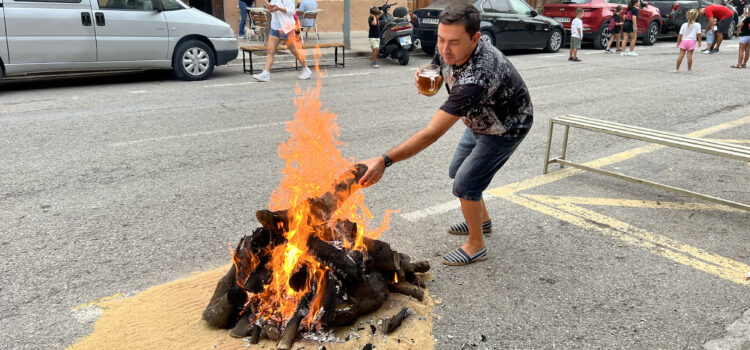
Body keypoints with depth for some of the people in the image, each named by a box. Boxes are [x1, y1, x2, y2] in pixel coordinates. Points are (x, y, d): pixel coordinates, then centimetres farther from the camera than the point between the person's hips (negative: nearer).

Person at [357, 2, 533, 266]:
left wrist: (384, 161, -51)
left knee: (465, 183, -11)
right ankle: (482, 220, 41)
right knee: (457, 171, 18)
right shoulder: (448, 50, -20)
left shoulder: (476, 77, -45)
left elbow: (432, 133, -47)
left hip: (506, 128, -8)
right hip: (481, 121, 8)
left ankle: (476, 246, 11)